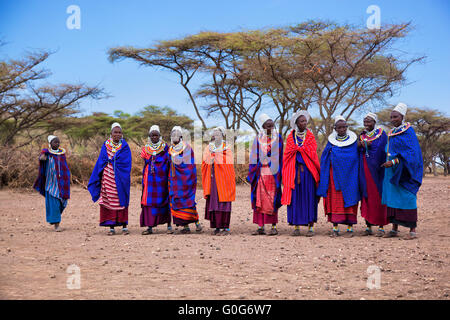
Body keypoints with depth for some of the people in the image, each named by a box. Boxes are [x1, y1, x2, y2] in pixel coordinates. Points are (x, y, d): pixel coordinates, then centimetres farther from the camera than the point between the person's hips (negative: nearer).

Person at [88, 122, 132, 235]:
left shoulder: (125, 146, 3)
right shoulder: (105, 145, 9)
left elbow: (126, 163, -5)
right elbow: (101, 162, 9)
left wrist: (111, 160, -7)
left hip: (120, 178, -2)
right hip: (108, 178, 2)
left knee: (121, 201, -1)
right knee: (108, 200, -1)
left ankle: (124, 226, 5)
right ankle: (111, 227, 4)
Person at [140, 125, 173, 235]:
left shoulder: (165, 148, 3)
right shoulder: (146, 148, 12)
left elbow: (169, 163, -2)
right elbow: (146, 163, 12)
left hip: (162, 178, -3)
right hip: (150, 179, 3)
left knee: (164, 200, -3)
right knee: (149, 200, -1)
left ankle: (169, 225, 4)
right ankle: (149, 226, 4)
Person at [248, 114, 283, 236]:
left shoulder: (278, 138, 5)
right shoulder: (258, 139, 9)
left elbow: (279, 156, 2)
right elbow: (254, 157, 9)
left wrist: (278, 173, -5)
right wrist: (252, 173, 3)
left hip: (273, 172, -2)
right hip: (260, 172, 2)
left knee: (272, 199, -2)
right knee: (260, 199, 1)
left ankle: (274, 226, 3)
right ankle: (260, 227, 5)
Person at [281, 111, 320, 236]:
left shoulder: (310, 136, 8)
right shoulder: (291, 137, 9)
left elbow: (312, 153, 1)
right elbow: (289, 153, 4)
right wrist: (299, 165, -4)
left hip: (308, 171, -1)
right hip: (294, 171, 1)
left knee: (309, 197, -4)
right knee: (295, 197, -2)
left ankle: (311, 226, -2)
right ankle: (296, 226, 2)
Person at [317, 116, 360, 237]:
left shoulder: (353, 140, 2)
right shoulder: (331, 141, 8)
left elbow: (357, 158, 0)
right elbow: (325, 159, 11)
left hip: (349, 175, -2)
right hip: (334, 174, 2)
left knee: (349, 199, -2)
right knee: (335, 200, 0)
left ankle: (350, 227, 4)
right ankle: (335, 227, 3)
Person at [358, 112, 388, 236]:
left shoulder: (381, 134, 0)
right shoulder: (362, 136, 14)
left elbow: (383, 152, -8)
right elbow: (357, 153, 11)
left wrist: (366, 145, -11)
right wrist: (360, 145, -7)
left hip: (376, 170, -4)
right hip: (364, 171, 5)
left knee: (378, 197, -4)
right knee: (366, 197, 4)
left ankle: (381, 227, 1)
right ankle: (368, 226, 9)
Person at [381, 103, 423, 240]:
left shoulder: (408, 131, -10)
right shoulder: (392, 133, 14)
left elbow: (411, 152, -19)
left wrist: (394, 162, -24)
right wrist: (389, 163, 10)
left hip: (404, 171, -8)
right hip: (392, 171, 8)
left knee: (407, 198, -6)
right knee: (392, 197, 6)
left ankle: (413, 230, -1)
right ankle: (394, 229, 12)